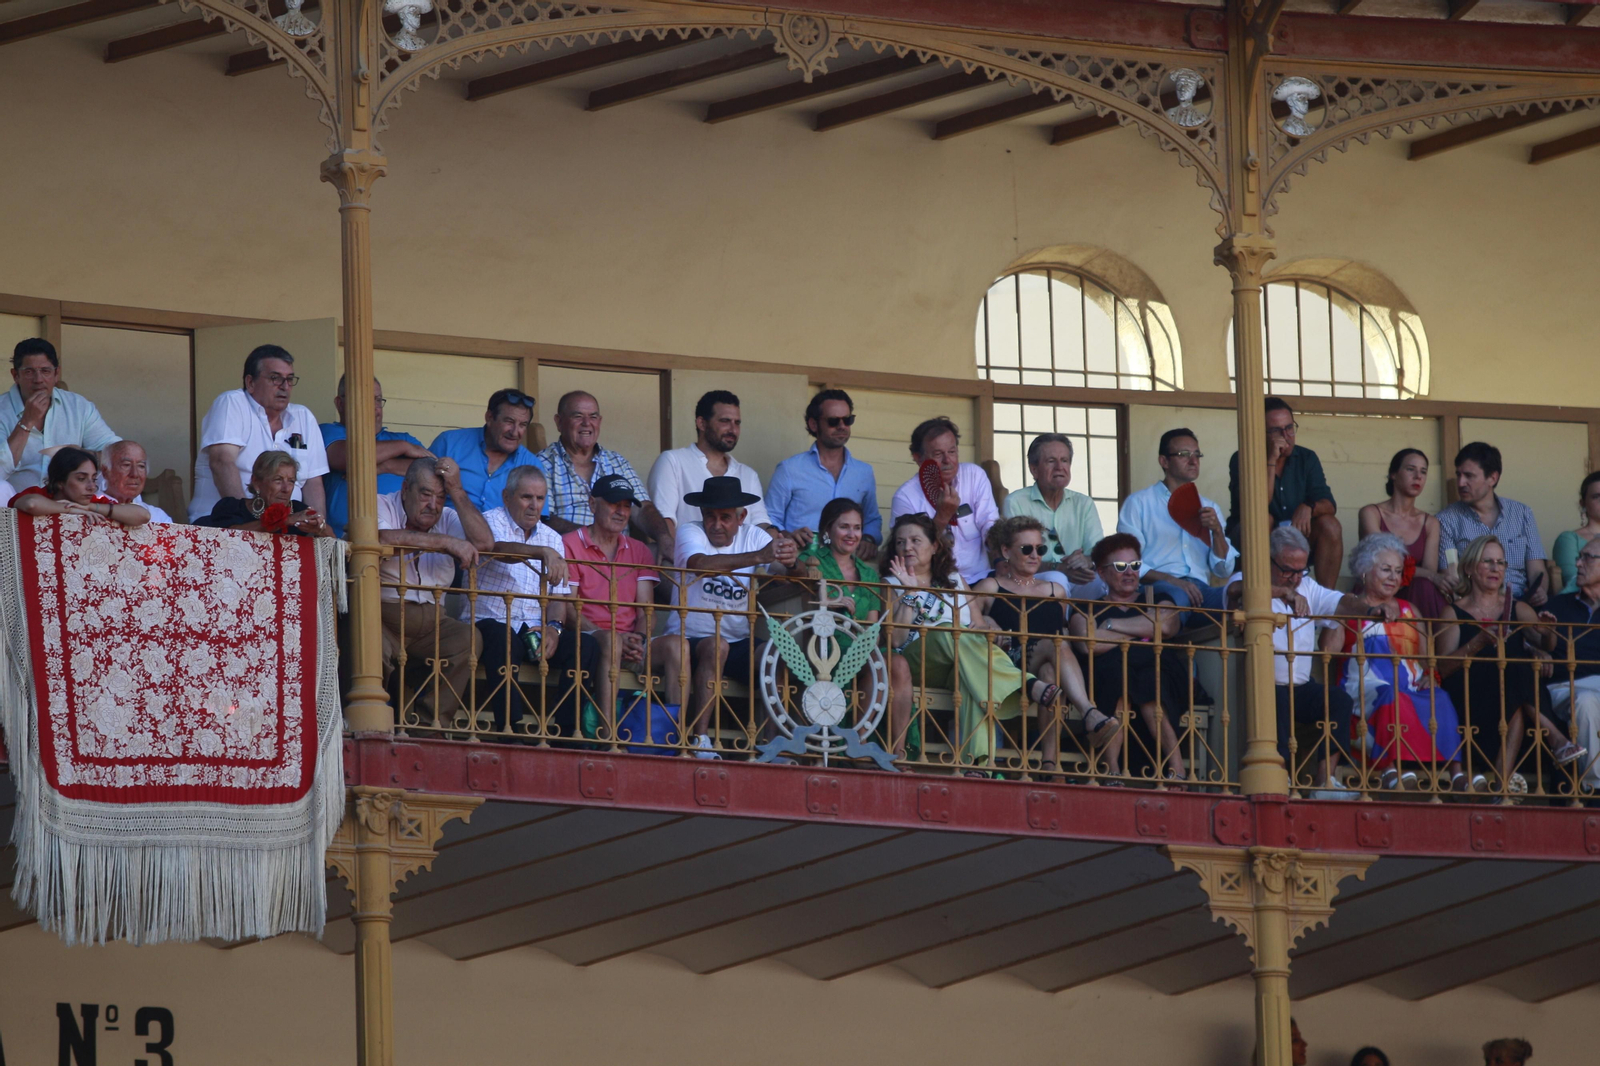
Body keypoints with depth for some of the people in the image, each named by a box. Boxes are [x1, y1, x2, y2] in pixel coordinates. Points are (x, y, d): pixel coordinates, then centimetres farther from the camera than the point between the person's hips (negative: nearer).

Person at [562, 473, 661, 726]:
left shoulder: (639, 551, 20)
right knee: (611, 642, -39)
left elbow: (646, 608, 10)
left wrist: (639, 639, -13)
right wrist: (604, 635, -19)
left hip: (630, 641, 4)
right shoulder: (570, 545, 5)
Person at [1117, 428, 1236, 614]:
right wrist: (1171, 580, -16)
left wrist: (1216, 531, 1)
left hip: (1201, 592, 4)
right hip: (1157, 590, -4)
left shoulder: (1209, 508, 26)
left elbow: (1224, 570, 18)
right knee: (1176, 593, -42)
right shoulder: (1138, 503, 11)